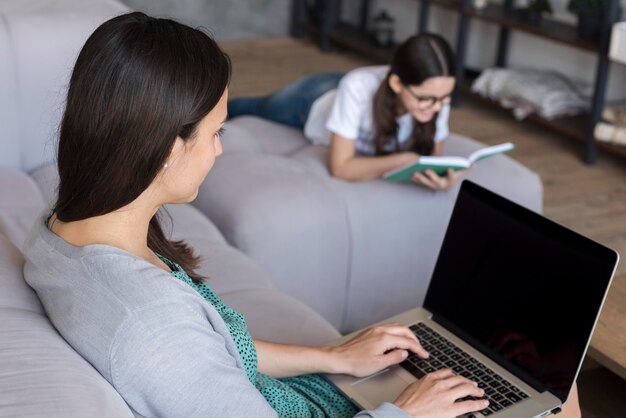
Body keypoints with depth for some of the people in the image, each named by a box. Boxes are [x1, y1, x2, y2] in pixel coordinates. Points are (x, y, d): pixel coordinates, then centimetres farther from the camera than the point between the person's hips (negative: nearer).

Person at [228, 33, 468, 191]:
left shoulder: (436, 95, -38)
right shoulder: (357, 87, -48)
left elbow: (434, 156, -25)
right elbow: (340, 167, -44)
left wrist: (440, 176, -48)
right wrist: (407, 160, -54)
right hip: (313, 100, -2)